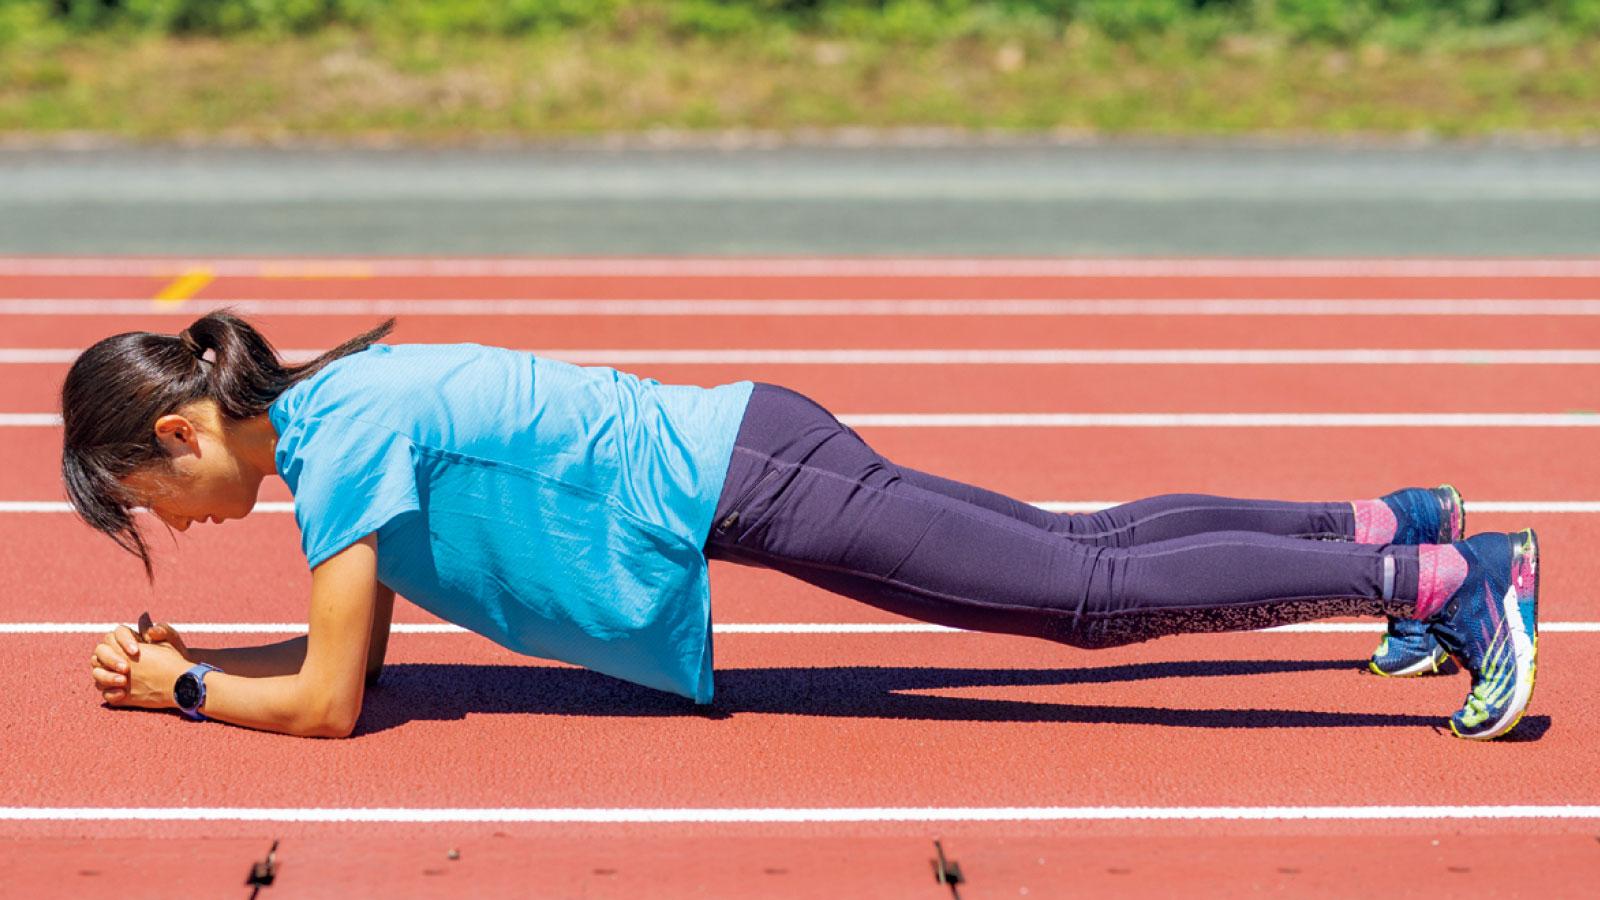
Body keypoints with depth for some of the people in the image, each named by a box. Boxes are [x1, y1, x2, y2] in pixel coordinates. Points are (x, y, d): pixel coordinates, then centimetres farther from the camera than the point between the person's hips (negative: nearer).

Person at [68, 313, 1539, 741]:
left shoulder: (338, 437, -16)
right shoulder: (329, 400, 11)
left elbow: (327, 704, -14)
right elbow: (354, 649, 20)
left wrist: (184, 691, 0)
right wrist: (190, 649, 13)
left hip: (738, 483, -8)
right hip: (731, 460, 8)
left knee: (1093, 593, -7)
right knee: (1080, 550, 15)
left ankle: (1444, 575, -5)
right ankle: (1381, 525, 23)